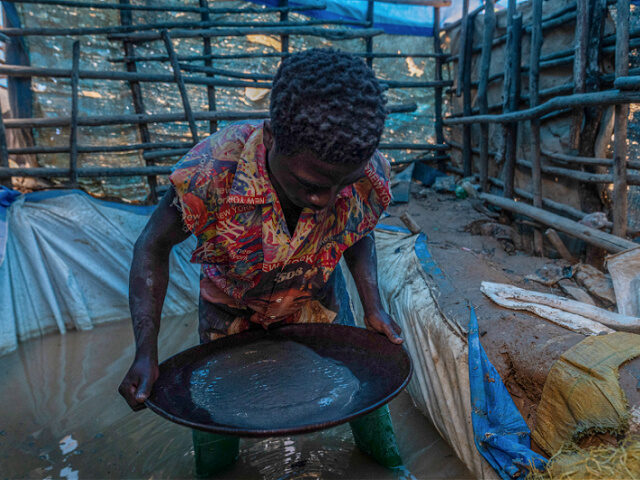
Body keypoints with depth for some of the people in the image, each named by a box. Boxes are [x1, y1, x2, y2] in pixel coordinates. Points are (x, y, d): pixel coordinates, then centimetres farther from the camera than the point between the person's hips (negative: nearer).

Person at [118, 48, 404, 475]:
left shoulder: (370, 176, -30)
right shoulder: (210, 172, -39)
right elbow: (154, 247, -21)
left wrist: (374, 306, -16)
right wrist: (147, 352, -28)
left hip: (318, 300, 2)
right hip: (231, 307, -1)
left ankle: (385, 460, 49)